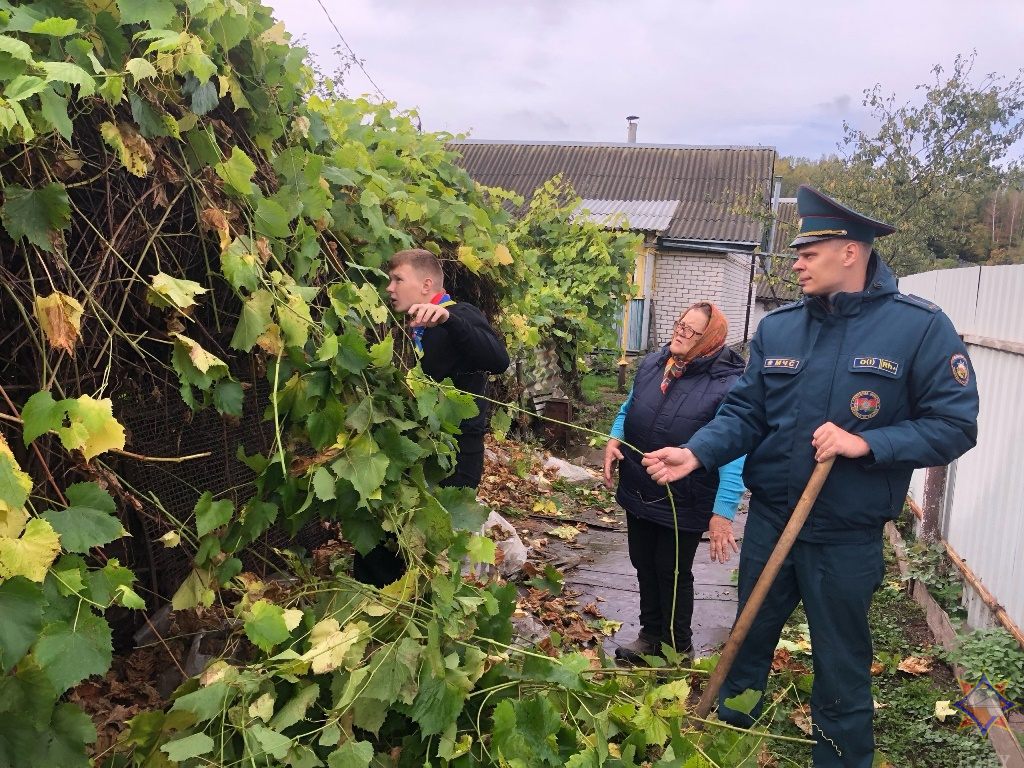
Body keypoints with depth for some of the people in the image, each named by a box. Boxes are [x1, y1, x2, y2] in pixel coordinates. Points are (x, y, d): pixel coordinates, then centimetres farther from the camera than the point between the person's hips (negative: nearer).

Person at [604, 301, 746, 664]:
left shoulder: (728, 384, -21)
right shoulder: (652, 364, 0)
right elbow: (629, 408, 16)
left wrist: (723, 512, -28)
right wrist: (614, 439, -2)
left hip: (684, 505, -6)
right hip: (638, 493, 6)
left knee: (672, 573, 11)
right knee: (644, 566, 19)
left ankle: (678, 648, 34)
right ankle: (651, 634, 41)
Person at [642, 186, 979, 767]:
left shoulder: (921, 327, -12)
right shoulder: (777, 328, -1)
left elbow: (954, 426, -11)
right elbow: (746, 414, 0)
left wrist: (867, 443, -24)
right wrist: (696, 454, -16)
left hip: (847, 537, -4)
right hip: (769, 520, 4)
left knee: (841, 671, 13)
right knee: (748, 644, 22)